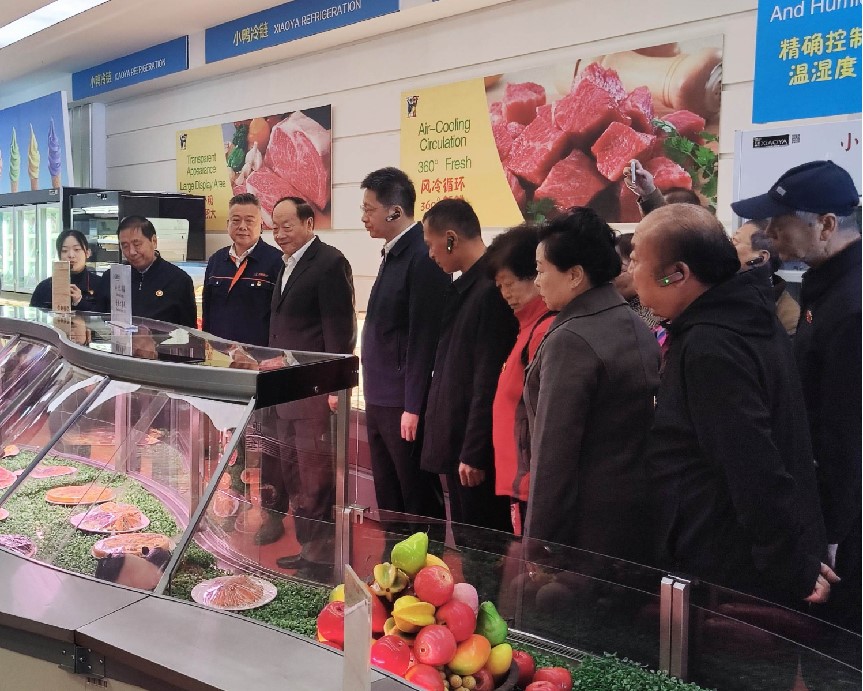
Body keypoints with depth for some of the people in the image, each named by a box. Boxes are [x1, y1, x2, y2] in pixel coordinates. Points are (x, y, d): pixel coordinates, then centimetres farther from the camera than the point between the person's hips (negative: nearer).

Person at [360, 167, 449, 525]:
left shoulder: (422, 257, -17)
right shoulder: (393, 253, 12)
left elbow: (424, 337, -20)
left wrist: (413, 408, -19)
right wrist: (374, 398, 17)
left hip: (404, 404, -9)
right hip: (380, 401, 9)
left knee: (419, 502, 4)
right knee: (388, 500, 18)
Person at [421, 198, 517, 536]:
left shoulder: (491, 290, -19)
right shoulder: (464, 286, 11)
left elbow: (489, 381, -21)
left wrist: (473, 453, -18)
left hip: (476, 447, -9)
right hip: (455, 438, 9)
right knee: (466, 538, 18)